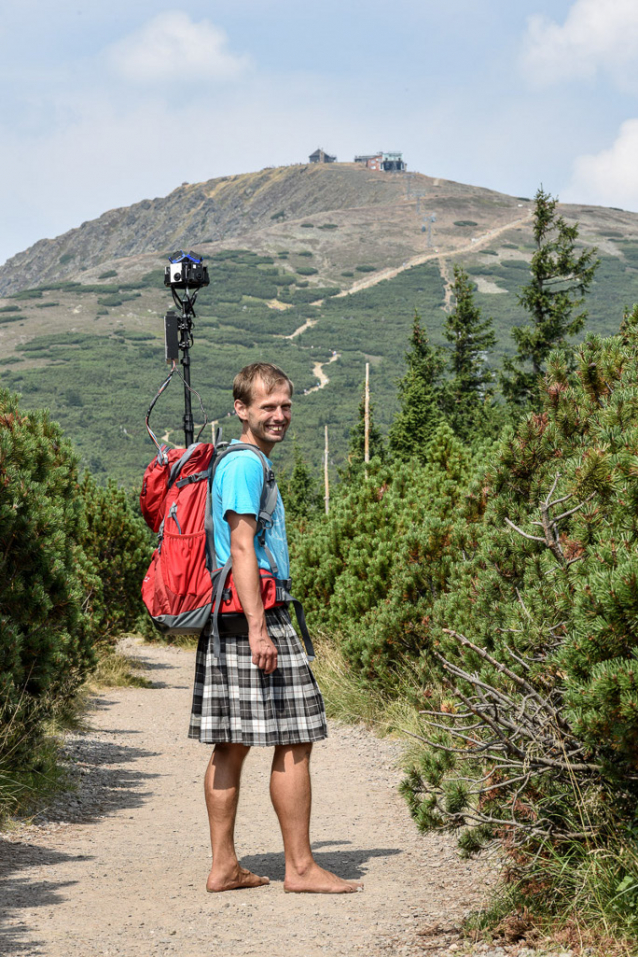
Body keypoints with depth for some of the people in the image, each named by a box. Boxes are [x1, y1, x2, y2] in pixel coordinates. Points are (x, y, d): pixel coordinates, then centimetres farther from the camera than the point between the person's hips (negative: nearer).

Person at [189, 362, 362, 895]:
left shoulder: (238, 463, 20)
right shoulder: (247, 465, -11)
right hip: (254, 615, -10)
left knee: (232, 745, 9)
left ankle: (224, 866, 13)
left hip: (229, 620, 10)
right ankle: (300, 867, 1)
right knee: (295, 743, -4)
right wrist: (258, 629, -22)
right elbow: (242, 548, -18)